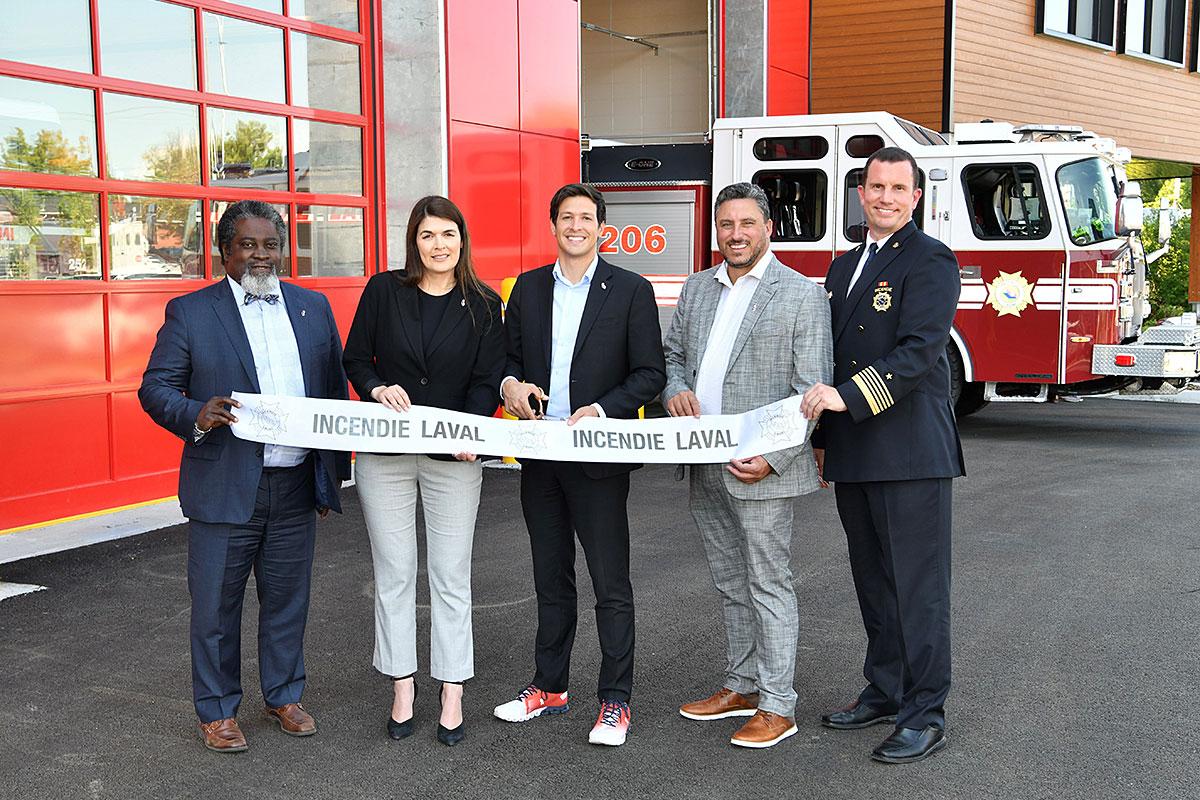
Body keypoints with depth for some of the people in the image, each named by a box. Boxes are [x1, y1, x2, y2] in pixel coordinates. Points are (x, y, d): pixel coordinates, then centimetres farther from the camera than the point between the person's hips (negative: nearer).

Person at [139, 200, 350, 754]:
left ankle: (284, 696, 32)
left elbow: (335, 389, 12)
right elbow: (154, 389, -2)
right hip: (225, 487, -3)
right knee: (216, 604, 7)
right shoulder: (189, 312, -1)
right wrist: (197, 415, -23)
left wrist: (335, 472, 11)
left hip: (297, 485, 3)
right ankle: (217, 709, 23)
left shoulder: (314, 307, 8)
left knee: (287, 600, 15)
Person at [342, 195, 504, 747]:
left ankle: (452, 695, 13)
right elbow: (355, 359, 6)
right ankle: (402, 690, 18)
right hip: (385, 453, 1)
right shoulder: (383, 291, 2)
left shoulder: (483, 305, 2)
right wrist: (378, 389, -15)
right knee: (393, 574, 7)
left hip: (452, 457, 0)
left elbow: (487, 382, -2)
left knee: (450, 577, 3)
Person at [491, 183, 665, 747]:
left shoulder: (631, 291, -3)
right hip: (539, 453, 5)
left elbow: (649, 374, -5)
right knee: (551, 578, 16)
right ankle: (549, 687, 29)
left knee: (610, 584, 1)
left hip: (599, 457, -4)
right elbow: (510, 356, 14)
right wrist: (510, 383, -8)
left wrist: (600, 411, -18)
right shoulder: (529, 288, 9)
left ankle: (615, 700, 12)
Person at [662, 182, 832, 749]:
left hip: (759, 468, -6)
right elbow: (672, 353, 20)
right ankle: (742, 686, 29)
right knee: (730, 584, 16)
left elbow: (811, 392, -11)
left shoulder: (802, 295, -7)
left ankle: (777, 706, 10)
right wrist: (675, 388, -4)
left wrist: (772, 460, -19)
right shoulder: (697, 288, 12)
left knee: (768, 584, 0)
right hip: (705, 468, 7)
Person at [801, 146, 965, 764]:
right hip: (854, 456, 8)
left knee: (917, 585, -2)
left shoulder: (929, 260, -6)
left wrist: (848, 396, -26)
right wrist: (822, 435, 19)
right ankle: (884, 691, 28)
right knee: (873, 582, 15)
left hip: (911, 454, -7)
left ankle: (925, 714, 6)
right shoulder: (845, 266, 18)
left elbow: (920, 350, -19)